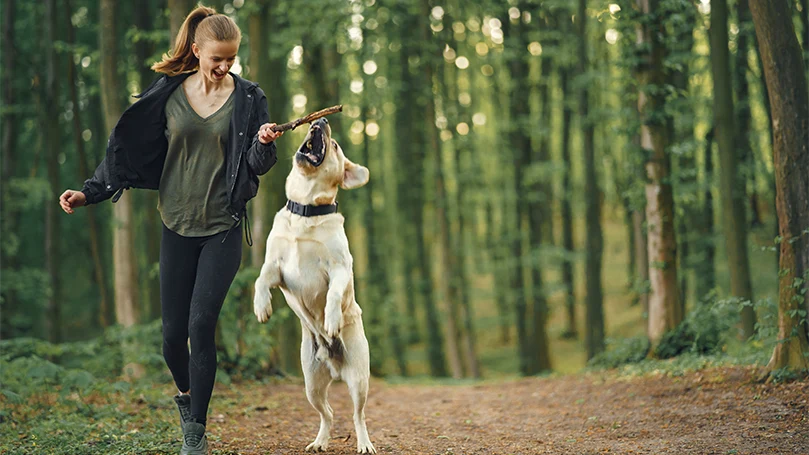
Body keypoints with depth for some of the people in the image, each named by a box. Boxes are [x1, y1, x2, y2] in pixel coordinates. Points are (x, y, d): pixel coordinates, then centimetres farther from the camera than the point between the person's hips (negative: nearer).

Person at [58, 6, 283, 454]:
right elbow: (130, 150, 9)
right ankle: (185, 393, 36)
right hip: (177, 226, 2)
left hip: (223, 228, -2)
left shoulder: (248, 98, -1)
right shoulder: (168, 94, 2)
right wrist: (89, 192, 5)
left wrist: (263, 144, -24)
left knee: (201, 325, -13)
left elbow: (258, 165, -2)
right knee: (172, 334, 4)